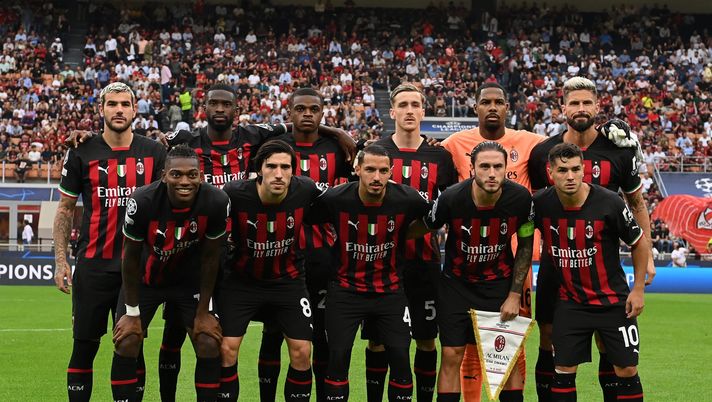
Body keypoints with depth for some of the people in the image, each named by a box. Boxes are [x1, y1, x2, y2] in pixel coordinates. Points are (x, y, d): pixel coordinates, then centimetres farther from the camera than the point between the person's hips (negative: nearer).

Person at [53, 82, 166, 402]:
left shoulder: (153, 152, 3)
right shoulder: (82, 153, 0)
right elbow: (65, 209, 6)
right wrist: (60, 260, -1)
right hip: (93, 265, -1)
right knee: (84, 346, 2)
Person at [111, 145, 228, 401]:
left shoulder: (216, 203, -27)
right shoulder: (142, 202, -31)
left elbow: (210, 258, -11)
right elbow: (131, 257, -16)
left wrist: (203, 312, -5)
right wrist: (132, 313, -10)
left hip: (189, 280, 1)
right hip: (146, 278, -1)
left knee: (209, 346, -7)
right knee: (126, 345, -9)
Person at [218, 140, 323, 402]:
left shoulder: (306, 191, -19)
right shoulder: (235, 194, -25)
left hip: (288, 279, 2)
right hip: (242, 280, -1)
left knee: (301, 351, -2)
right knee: (227, 349, -8)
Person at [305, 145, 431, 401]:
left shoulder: (407, 200, -15)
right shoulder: (334, 199, -17)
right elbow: (305, 221, 2)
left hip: (390, 290, 1)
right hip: (346, 290, 0)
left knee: (400, 357, -4)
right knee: (338, 356, -5)